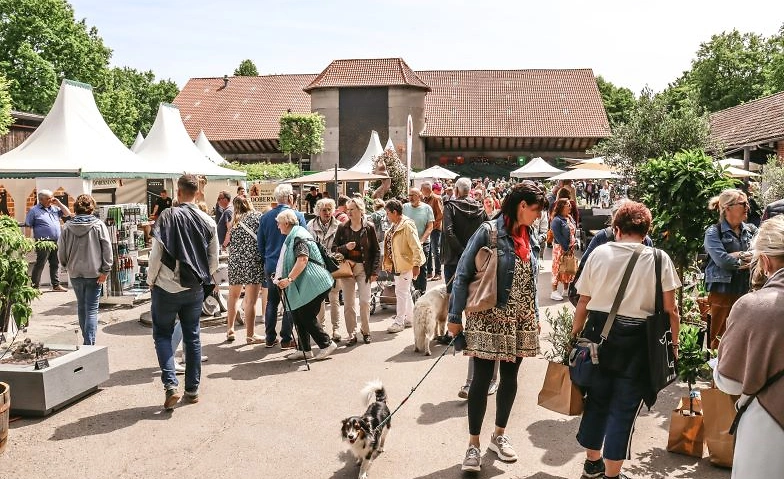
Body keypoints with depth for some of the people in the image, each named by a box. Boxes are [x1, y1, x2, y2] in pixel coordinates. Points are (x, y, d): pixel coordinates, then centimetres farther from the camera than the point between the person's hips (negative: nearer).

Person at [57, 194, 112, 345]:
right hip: (94, 273, -3)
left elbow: (61, 251, 4)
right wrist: (105, 270, -7)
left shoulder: (68, 227, -2)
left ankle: (87, 339, 30)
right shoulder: (99, 225, -9)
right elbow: (107, 249, -11)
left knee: (81, 306, 19)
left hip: (75, 274, 3)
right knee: (92, 310, 0)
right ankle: (89, 344, -5)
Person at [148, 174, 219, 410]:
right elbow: (214, 260, 4)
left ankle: (170, 385, -3)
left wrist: (150, 280, 3)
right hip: (195, 289, 3)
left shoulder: (167, 216, -10)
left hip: (167, 287, -3)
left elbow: (156, 253, -11)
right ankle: (192, 389, 19)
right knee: (192, 337, 13)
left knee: (162, 334, 11)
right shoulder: (208, 222, 0)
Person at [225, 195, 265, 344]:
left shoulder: (234, 221, 8)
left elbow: (228, 243, 8)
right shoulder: (258, 216, 0)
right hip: (253, 262, -4)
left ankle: (230, 330, 28)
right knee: (251, 301, 0)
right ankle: (250, 335, 5)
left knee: (233, 297, 22)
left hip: (235, 262, 4)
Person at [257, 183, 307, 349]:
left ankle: (270, 338, 20)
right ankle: (286, 339, 8)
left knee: (272, 302, 15)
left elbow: (260, 243, 6)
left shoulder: (266, 217, 1)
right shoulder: (297, 216, -10)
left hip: (271, 266, 4)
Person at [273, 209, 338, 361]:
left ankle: (327, 344, 3)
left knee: (306, 317, -8)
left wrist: (289, 279, -28)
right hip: (301, 286, 10)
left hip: (310, 284, -10)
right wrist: (280, 277, 26)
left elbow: (302, 260, -26)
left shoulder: (299, 236, -13)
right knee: (298, 316, 9)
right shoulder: (292, 236, 20)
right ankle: (305, 349, 16)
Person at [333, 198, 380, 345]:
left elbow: (376, 251, 1)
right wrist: (345, 247, -14)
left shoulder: (369, 228, -1)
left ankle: (365, 331, 16)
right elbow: (334, 249, 6)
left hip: (364, 269, -2)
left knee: (365, 301, -2)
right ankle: (352, 334, 13)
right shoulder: (342, 228, 3)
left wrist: (374, 271, -5)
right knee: (348, 304, 3)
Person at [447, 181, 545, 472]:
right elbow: (463, 274, -10)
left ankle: (499, 435, 32)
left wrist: (536, 317, 16)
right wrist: (455, 317, -10)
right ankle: (473, 445, 12)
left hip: (520, 321, 6)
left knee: (510, 377, 14)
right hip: (489, 318, -6)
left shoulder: (530, 238, 8)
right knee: (482, 379, -1)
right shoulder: (489, 232, -11)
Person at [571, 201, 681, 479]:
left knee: (597, 398, 18)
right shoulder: (659, 259, -4)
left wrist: (575, 335, 13)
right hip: (637, 339, -2)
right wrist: (673, 343, 8)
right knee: (623, 407, 9)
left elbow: (583, 302, 2)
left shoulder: (599, 253, 0)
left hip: (598, 333, 3)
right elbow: (670, 309, -5)